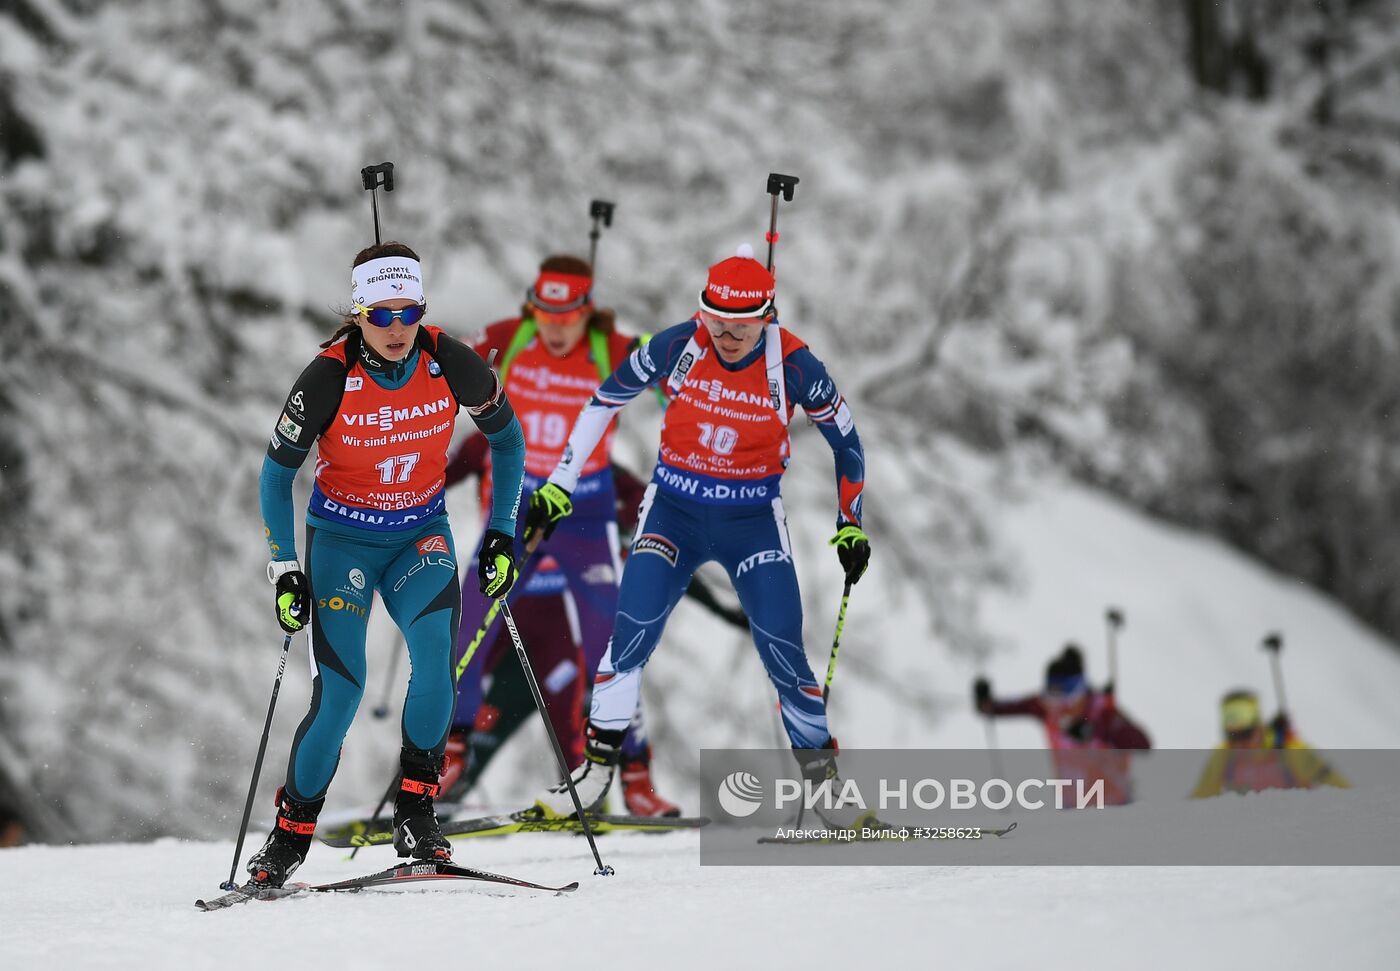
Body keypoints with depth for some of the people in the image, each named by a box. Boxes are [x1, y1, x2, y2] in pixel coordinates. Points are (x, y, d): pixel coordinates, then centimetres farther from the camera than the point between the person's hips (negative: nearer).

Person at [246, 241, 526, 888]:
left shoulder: (451, 365, -15)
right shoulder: (329, 378, -20)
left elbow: (507, 438, 3)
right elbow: (277, 471, -7)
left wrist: (501, 532, -1)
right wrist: (285, 569, -11)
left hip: (420, 533, 2)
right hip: (342, 536, -2)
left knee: (436, 663, -24)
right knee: (341, 691, -13)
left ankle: (415, 813, -10)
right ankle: (291, 834, 3)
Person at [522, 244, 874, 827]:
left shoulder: (793, 366, -16)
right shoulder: (679, 346, -14)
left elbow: (845, 440, 0)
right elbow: (606, 400, 0)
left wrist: (851, 525, 2)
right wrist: (558, 485, 0)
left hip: (753, 521, -1)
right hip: (674, 510, 1)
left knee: (783, 653, -7)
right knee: (633, 630, -16)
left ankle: (822, 777, 10)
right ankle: (595, 770, -6)